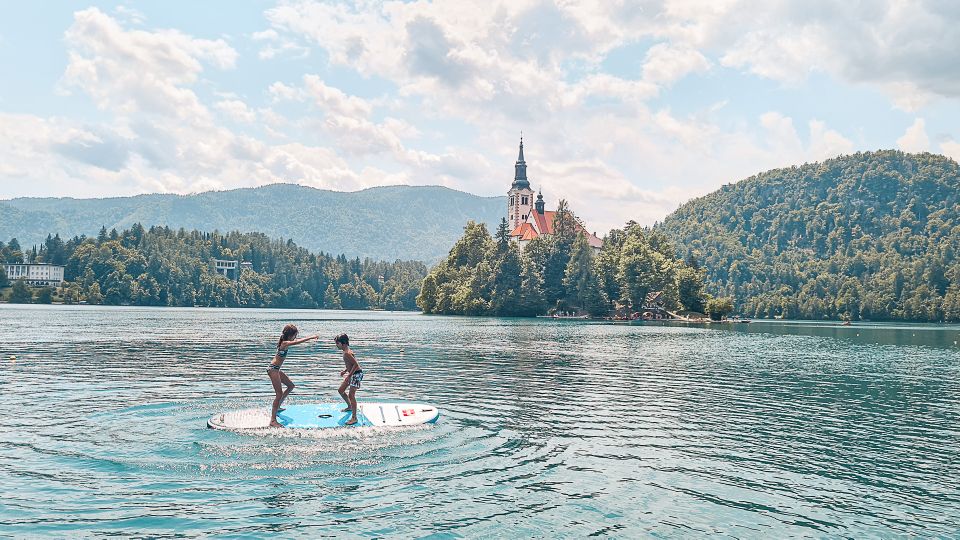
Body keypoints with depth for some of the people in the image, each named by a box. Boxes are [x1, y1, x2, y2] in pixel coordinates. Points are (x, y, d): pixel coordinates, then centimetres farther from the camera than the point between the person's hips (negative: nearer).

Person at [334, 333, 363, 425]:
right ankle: (350, 407, 42)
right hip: (352, 374, 11)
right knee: (341, 390, 21)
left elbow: (356, 364, -27)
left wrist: (349, 375, -25)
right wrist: (345, 371, 11)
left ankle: (354, 418, -7)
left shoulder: (347, 353, -22)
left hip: (356, 374, -11)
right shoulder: (346, 351, 9)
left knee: (351, 395, -11)